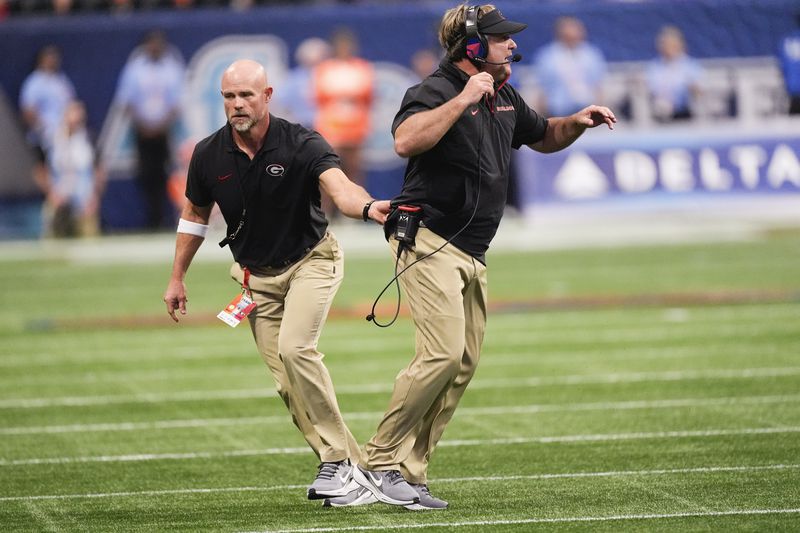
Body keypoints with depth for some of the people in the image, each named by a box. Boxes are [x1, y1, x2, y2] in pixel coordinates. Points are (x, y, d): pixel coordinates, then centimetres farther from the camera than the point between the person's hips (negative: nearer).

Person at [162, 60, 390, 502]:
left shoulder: (302, 145, -22)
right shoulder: (209, 155, -9)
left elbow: (339, 187, -40)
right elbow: (195, 215, 9)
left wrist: (367, 207, -62)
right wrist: (177, 278, 11)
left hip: (310, 260, -4)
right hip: (256, 275, 4)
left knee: (294, 348, -26)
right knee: (287, 382, -2)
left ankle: (336, 456, -15)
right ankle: (343, 463, 7)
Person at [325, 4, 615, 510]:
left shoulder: (504, 97, 15)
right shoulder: (435, 92, -12)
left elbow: (543, 136, 31)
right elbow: (406, 141, -32)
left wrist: (577, 122, 11)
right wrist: (463, 99, -28)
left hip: (471, 254, 9)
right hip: (428, 240, -9)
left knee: (464, 364, 3)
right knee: (443, 353, -19)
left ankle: (407, 475, 5)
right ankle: (378, 464, -11)